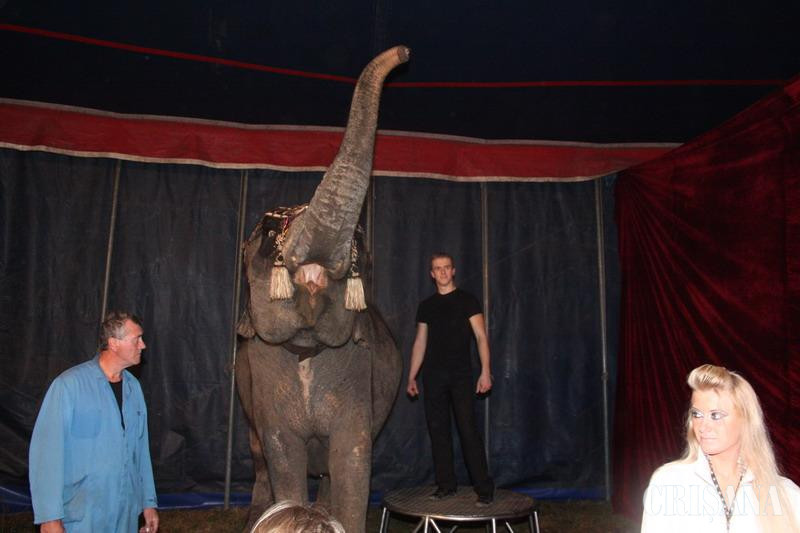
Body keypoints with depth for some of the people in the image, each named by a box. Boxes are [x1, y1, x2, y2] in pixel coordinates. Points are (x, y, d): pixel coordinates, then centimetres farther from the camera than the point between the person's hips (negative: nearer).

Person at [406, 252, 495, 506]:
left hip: (460, 374, -4)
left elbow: (481, 336, -3)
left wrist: (485, 371, -14)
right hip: (433, 376, 4)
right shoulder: (426, 306, 13)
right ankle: (446, 485, 15)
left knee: (468, 430, -8)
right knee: (438, 431, 5)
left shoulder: (466, 300, 2)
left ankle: (484, 489, -1)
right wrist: (412, 377, 12)